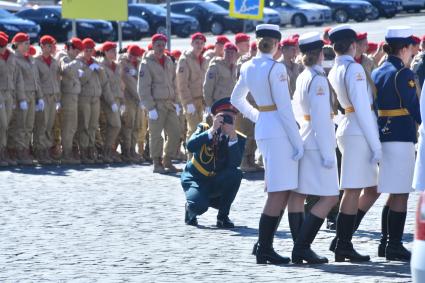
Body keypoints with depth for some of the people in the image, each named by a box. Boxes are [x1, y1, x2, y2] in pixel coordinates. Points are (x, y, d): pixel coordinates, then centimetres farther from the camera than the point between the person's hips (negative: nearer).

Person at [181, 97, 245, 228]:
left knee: (236, 174, -30)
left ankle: (223, 216, -10)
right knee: (199, 206, -33)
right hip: (196, 179, -2)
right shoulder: (204, 129, -8)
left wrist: (232, 135, -33)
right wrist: (212, 130, -32)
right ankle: (190, 208, 9)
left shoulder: (238, 138, -8)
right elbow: (191, 146, -28)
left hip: (217, 183, 2)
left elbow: (235, 163, -26)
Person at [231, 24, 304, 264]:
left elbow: (236, 99, 24)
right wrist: (298, 142, -13)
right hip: (279, 131, -9)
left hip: (262, 129, 9)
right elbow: (285, 108, -16)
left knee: (280, 192, 16)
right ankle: (264, 249, -6)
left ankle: (264, 244, 15)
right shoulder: (276, 68, -14)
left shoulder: (248, 68, 10)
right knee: (279, 193, -5)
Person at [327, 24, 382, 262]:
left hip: (346, 130, 9)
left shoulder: (333, 72, 13)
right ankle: (343, 245, -2)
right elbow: (362, 109, -17)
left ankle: (343, 240, 12)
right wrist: (376, 145, -16)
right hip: (359, 133, -9)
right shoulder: (354, 69, -13)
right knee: (353, 190, -5)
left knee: (372, 187, 14)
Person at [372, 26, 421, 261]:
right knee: (401, 194, -4)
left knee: (393, 194, 16)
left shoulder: (376, 74, 12)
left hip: (381, 136, 8)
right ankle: (394, 245, -4)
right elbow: (414, 108, -12)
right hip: (401, 137, -8)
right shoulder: (404, 74, -12)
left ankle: (386, 242, 17)